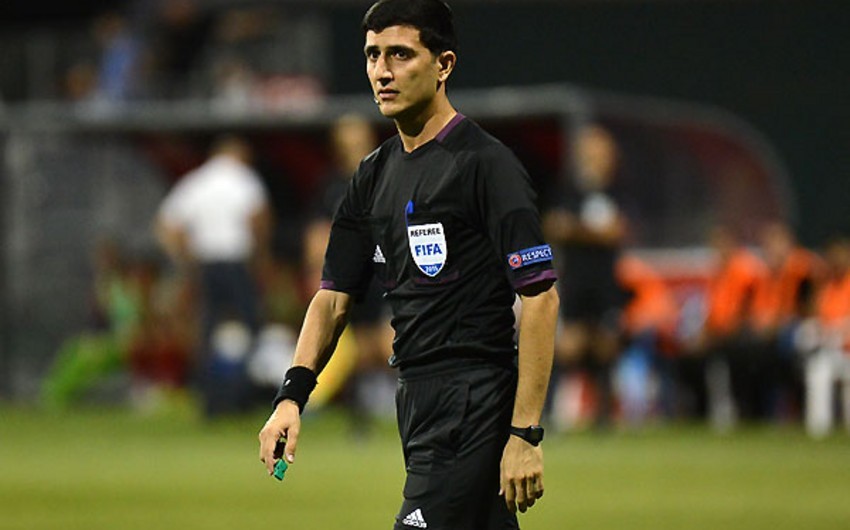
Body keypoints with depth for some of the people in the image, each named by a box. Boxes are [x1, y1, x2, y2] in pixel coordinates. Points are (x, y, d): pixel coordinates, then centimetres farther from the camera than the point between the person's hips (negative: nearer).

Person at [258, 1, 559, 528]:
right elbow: (334, 296, 15)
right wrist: (294, 393, -1)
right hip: (417, 402, 8)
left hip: (473, 405, -8)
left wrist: (525, 434, -20)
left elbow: (541, 297, -15)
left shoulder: (485, 164, -11)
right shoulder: (374, 177, 14)